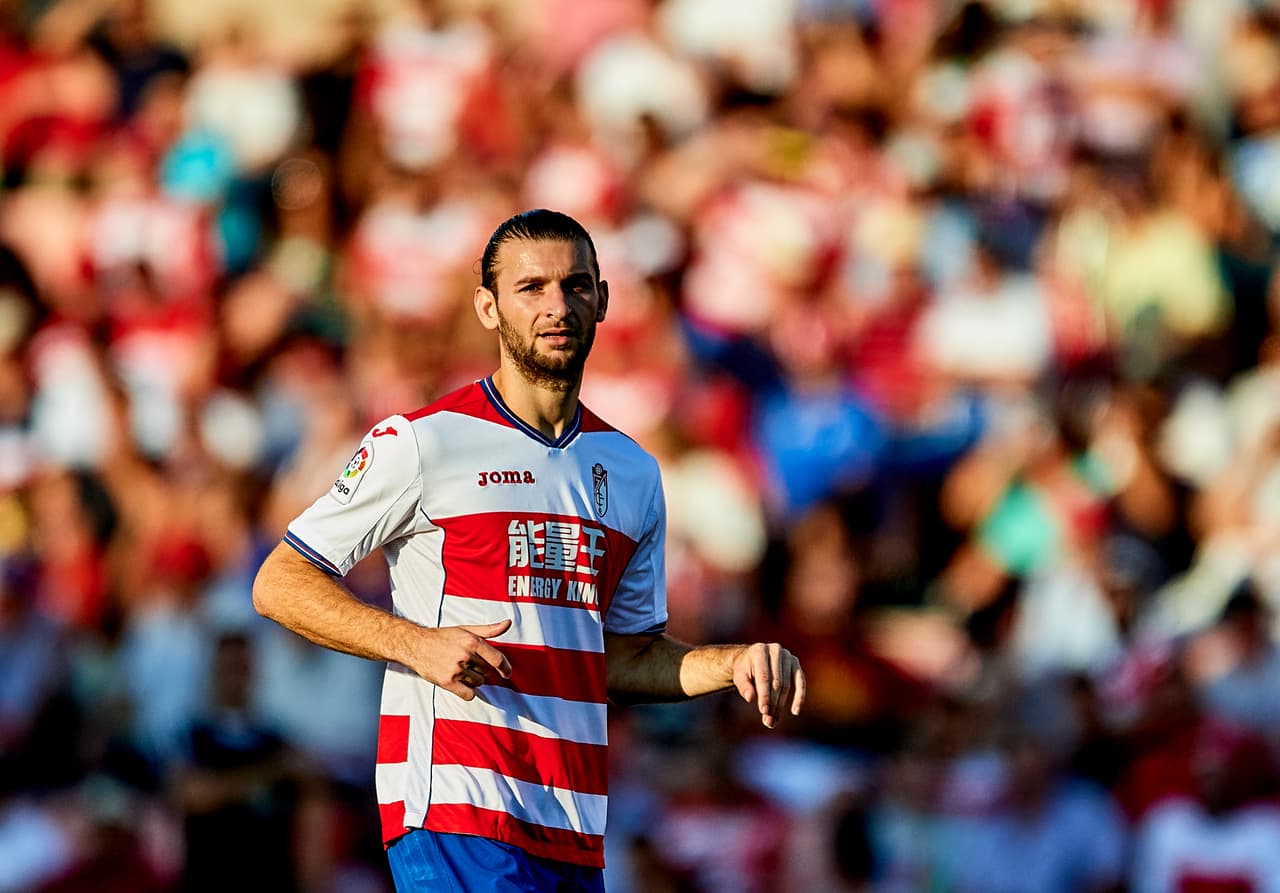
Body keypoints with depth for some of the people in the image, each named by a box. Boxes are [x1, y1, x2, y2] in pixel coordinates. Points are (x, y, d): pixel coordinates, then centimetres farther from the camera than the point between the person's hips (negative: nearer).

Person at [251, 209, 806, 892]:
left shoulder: (633, 472, 17)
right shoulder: (420, 442, -1)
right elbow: (278, 585, -1)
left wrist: (733, 665, 5)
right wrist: (416, 643, -14)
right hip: (455, 811, -6)